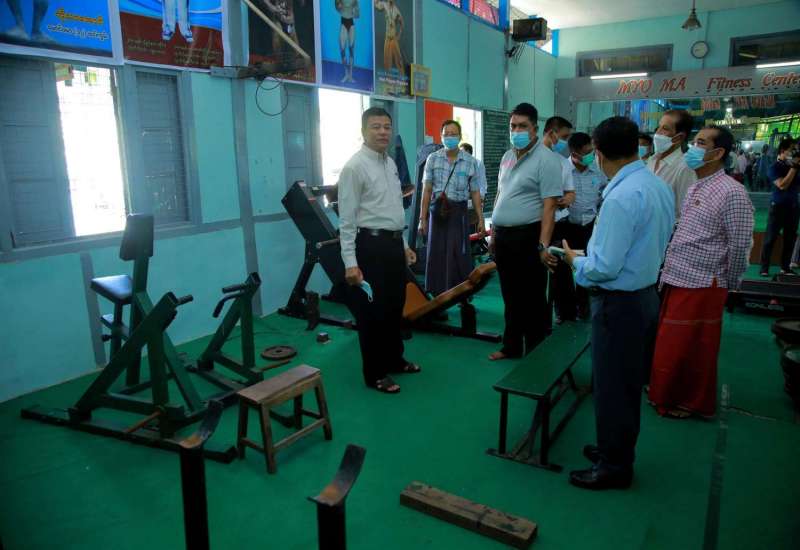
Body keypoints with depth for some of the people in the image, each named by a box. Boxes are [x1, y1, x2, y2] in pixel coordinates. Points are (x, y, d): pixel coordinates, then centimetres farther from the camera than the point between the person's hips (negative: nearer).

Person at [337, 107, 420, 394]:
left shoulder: (391, 163, 12)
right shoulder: (355, 166, -13)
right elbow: (347, 219, -16)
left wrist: (404, 244, 19)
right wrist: (350, 262, -21)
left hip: (394, 243, 8)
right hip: (371, 244, -8)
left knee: (395, 305, 19)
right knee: (372, 310, 3)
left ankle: (394, 359, 37)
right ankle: (375, 373, 17)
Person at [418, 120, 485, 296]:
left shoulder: (470, 161, 2)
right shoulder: (433, 159, 3)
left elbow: (475, 192, 6)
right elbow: (427, 190, 2)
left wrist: (480, 218, 4)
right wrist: (422, 218, 0)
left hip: (458, 211, -1)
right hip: (437, 210, 1)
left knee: (459, 256, -1)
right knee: (436, 255, 6)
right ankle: (437, 295, 20)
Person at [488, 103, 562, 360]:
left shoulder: (546, 159, -10)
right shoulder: (507, 157, 13)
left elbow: (549, 206, -17)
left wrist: (543, 245, -23)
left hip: (527, 236, -7)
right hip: (503, 235, 7)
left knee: (532, 299, 4)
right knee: (510, 296, 16)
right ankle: (511, 346, 30)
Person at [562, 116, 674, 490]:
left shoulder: (621, 197, -24)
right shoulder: (660, 187, 4)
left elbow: (604, 268, -25)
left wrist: (575, 262, -5)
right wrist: (592, 255, 15)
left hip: (619, 304, -9)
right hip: (647, 294, 9)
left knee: (612, 387, 7)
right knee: (628, 383, 21)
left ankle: (614, 467, 23)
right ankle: (617, 448, 39)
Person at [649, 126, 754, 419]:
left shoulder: (732, 193, -16)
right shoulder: (696, 187, 11)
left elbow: (740, 246, -13)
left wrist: (727, 285, -2)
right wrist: (670, 270, 13)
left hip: (699, 286, -8)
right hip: (676, 280, 8)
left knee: (691, 349, 7)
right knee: (672, 344, 18)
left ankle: (692, 402, 26)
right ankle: (671, 393, 36)